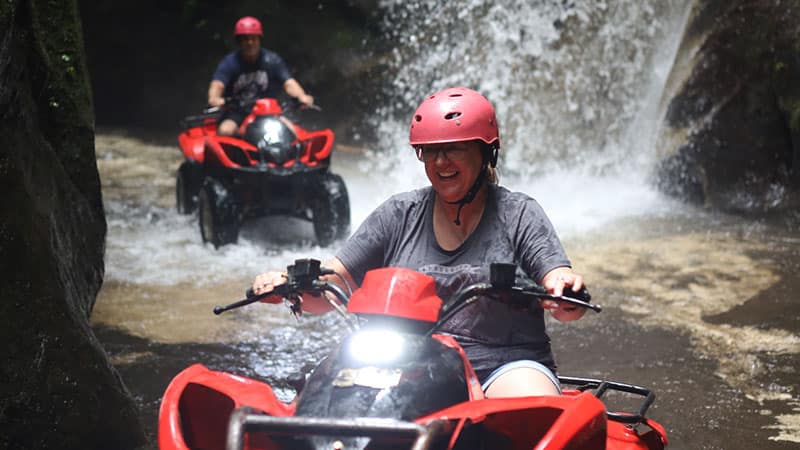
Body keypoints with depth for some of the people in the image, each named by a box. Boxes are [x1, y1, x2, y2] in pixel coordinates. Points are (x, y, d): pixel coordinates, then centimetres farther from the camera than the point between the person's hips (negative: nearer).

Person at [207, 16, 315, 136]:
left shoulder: (272, 60, 1)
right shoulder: (229, 62, -4)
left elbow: (288, 82, -8)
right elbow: (217, 84, -20)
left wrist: (301, 96, -31)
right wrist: (214, 98, -45)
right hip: (237, 112, -1)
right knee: (225, 131, -32)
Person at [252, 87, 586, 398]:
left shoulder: (519, 214, 5)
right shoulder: (399, 215, 12)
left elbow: (564, 308, -6)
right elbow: (329, 286, 8)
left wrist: (564, 287, -32)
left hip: (507, 365, -2)